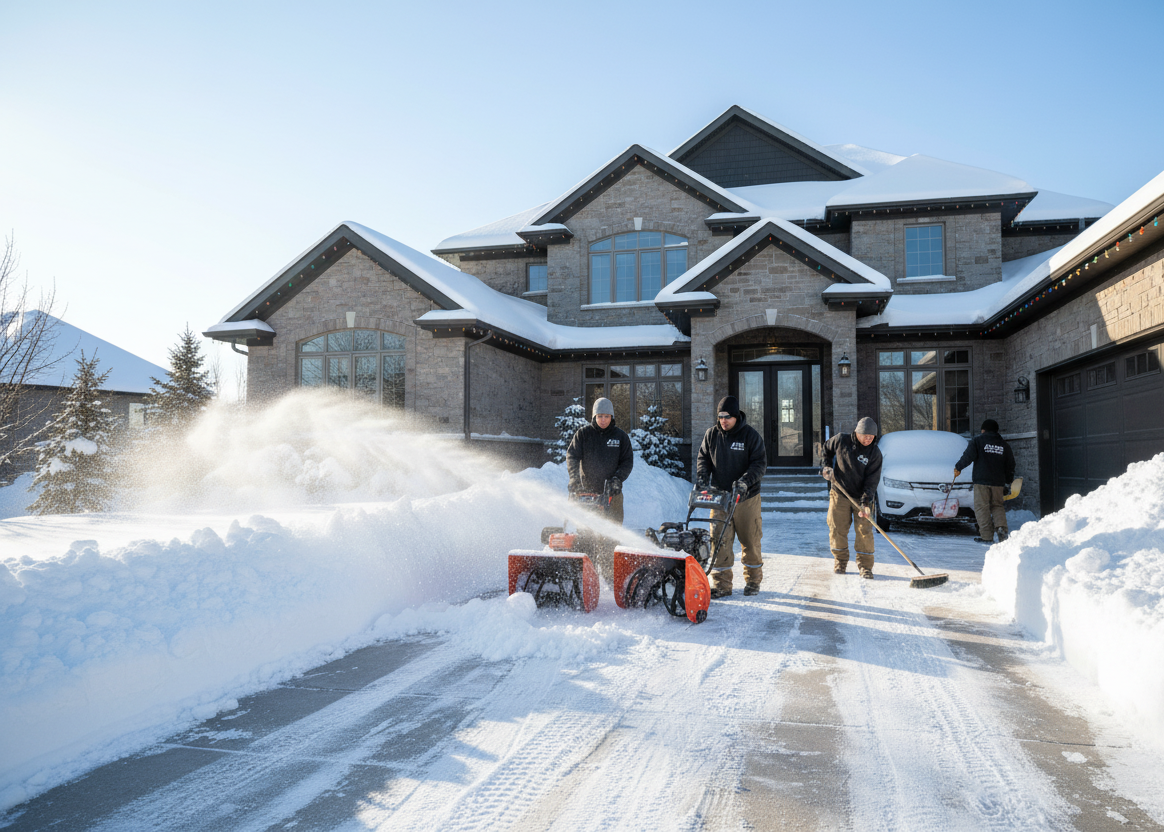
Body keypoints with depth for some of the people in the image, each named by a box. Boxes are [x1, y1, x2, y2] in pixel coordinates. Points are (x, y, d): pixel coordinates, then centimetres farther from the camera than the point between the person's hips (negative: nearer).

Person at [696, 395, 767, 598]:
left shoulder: (750, 435, -6)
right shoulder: (711, 435, 4)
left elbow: (760, 463, -9)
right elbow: (703, 458, 9)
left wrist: (745, 481, -24)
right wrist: (702, 477, -10)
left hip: (746, 498, -2)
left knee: (750, 541, 8)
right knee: (720, 542, -2)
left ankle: (753, 581, 25)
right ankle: (722, 585, 5)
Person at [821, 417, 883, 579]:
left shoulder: (875, 453, -10)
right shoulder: (841, 440, -7)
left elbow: (872, 480, -14)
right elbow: (826, 450, 14)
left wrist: (866, 502, -23)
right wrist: (826, 466, -3)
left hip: (862, 497, -1)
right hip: (840, 494, 1)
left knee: (864, 531, -3)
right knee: (837, 529, 2)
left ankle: (865, 566, 8)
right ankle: (840, 561, 20)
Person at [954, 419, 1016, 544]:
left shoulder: (977, 441, 1)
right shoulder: (1004, 444, 15)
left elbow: (968, 456, -9)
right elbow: (1010, 465, 17)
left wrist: (958, 467, 5)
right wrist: (1008, 482, 22)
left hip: (981, 481, -4)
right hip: (998, 482, 4)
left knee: (982, 507, -1)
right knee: (997, 505, 16)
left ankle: (986, 536, -3)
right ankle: (1001, 527, -8)